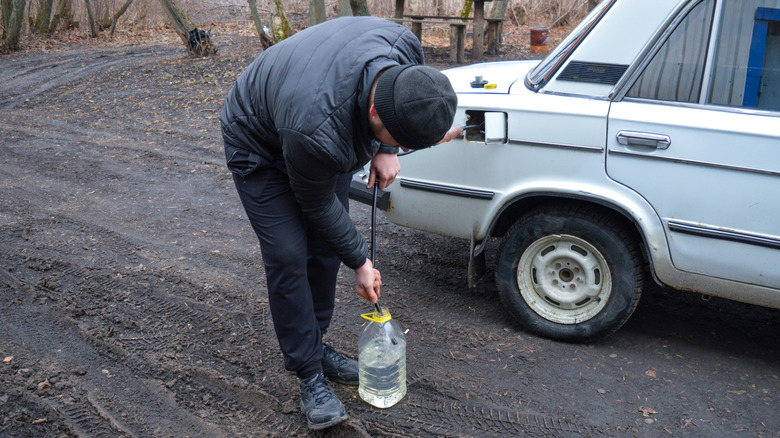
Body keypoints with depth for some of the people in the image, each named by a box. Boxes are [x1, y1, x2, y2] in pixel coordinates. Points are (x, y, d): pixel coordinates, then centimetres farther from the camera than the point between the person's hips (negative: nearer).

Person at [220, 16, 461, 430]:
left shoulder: (405, 47, -30)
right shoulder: (317, 131, -45)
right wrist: (359, 262, -11)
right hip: (259, 148, -6)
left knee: (325, 247, 7)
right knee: (288, 256, -12)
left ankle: (313, 345, 25)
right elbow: (318, 206, -24)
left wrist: (387, 150, -14)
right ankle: (310, 374, 4)